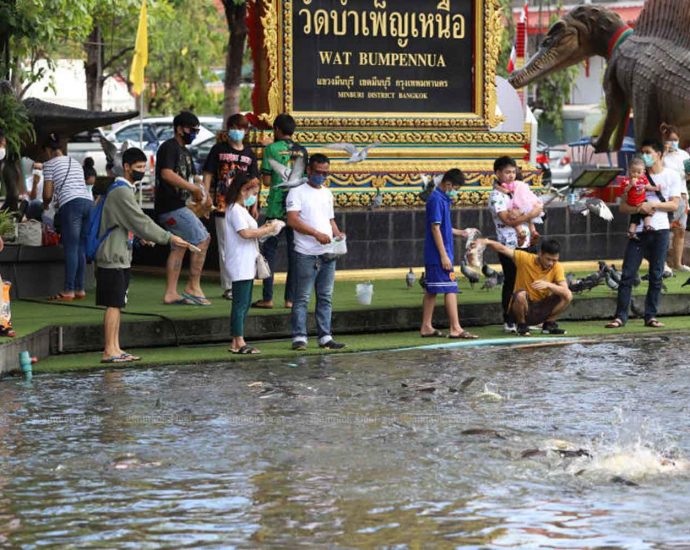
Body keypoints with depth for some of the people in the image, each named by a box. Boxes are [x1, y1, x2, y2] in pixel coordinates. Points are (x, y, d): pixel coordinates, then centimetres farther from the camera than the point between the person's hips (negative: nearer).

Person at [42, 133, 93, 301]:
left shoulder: (50, 164, 7)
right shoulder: (75, 163, 26)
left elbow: (48, 193, 4)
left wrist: (45, 205, 26)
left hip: (71, 204, -6)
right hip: (88, 202, 6)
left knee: (71, 249, -7)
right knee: (81, 249, 9)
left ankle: (69, 291, -9)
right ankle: (80, 289, 9)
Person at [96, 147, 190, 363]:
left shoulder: (122, 190, 17)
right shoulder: (122, 192, -15)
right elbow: (140, 222, -19)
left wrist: (141, 236, 10)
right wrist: (168, 238, -16)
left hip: (120, 256, 10)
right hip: (113, 257, -10)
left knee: (116, 304, 11)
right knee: (113, 304, -9)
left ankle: (115, 349, 14)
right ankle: (110, 351, -8)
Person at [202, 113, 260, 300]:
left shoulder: (249, 153, 12)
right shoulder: (219, 150, 3)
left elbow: (253, 181, 15)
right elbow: (208, 174, 2)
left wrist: (254, 205, 10)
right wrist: (207, 198, -7)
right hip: (222, 205, -3)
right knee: (225, 246, -2)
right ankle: (228, 286, 1)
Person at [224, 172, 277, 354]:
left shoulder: (242, 210, 20)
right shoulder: (235, 210, -13)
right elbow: (245, 233, -25)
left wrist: (263, 229, 6)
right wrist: (267, 230, -15)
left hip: (247, 264, 11)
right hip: (240, 264, -11)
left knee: (245, 303, 11)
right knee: (241, 303, -8)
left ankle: (237, 342, 13)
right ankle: (239, 342, -7)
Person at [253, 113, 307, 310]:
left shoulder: (272, 149, -5)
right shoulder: (302, 151, 7)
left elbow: (267, 181, -6)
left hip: (277, 207, -4)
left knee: (270, 250, 2)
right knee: (294, 251, 7)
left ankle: (267, 298, -1)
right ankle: (291, 298, 6)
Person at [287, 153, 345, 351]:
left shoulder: (327, 193, 18)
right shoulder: (297, 192, -4)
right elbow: (292, 219, -15)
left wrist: (337, 233, 3)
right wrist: (316, 234, -24)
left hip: (328, 253, 7)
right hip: (306, 254, -7)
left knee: (325, 297, 8)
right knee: (302, 297, -5)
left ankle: (325, 337, 12)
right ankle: (299, 337, -3)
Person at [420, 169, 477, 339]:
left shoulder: (442, 199, 15)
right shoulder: (437, 200, -14)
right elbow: (435, 228, -19)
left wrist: (461, 232, 22)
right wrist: (444, 255, -20)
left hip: (432, 255, 10)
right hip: (439, 254, -10)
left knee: (431, 291, 10)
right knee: (450, 290, -9)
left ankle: (426, 327, 13)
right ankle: (455, 329, -10)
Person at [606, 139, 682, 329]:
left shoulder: (672, 176, 7)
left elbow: (674, 205, 0)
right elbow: (623, 207, 6)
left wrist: (653, 205, -13)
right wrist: (639, 208, -14)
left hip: (660, 230, -1)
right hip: (638, 230, 1)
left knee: (656, 275, 1)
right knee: (627, 274, -6)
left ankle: (650, 316, 8)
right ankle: (620, 316, -5)